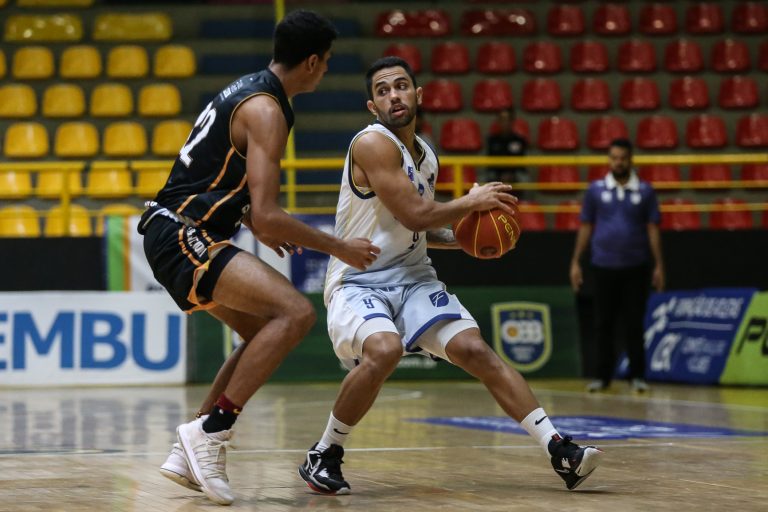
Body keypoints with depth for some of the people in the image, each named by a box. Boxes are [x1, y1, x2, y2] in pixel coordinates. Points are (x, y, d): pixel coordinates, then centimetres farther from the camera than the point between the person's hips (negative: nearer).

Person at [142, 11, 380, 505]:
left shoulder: (248, 90, 16)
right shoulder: (265, 111, -15)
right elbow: (268, 217, -20)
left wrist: (259, 224, 31)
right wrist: (339, 247, -10)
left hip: (179, 234, 11)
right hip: (183, 237, -11)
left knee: (266, 332, 18)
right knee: (296, 312, -22)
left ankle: (189, 454, 15)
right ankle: (212, 428, -21)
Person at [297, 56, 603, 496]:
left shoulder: (427, 155, 11)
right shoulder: (372, 143, -15)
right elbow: (413, 214, -21)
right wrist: (471, 203, -7)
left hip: (414, 279, 7)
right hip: (358, 283, -7)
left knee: (476, 350, -9)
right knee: (384, 349, -34)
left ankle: (561, 452, -11)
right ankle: (324, 456, -14)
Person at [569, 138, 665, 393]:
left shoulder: (644, 191, 3)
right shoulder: (596, 189, 4)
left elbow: (652, 229, 4)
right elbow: (585, 227, 7)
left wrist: (659, 265, -1)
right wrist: (575, 262, 3)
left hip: (635, 267, -1)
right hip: (604, 266, 1)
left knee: (633, 324, 1)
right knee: (604, 324, 5)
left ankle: (637, 375, 8)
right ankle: (603, 376, 12)